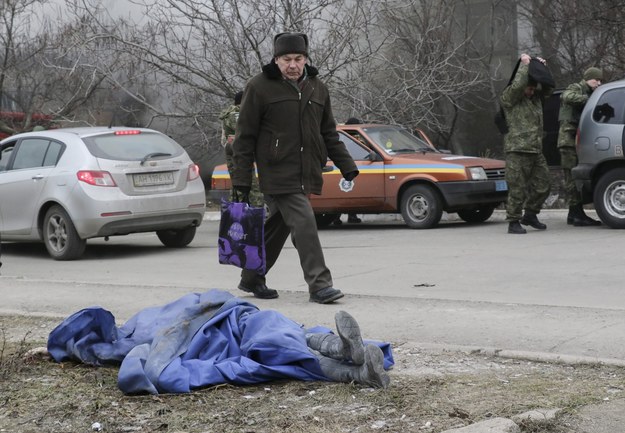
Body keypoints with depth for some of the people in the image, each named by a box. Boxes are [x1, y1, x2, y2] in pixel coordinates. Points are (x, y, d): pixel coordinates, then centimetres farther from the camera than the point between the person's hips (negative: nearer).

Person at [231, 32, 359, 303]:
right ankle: (319, 285, -16)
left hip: (306, 175, 6)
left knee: (278, 227, 13)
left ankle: (251, 279, 28)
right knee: (304, 224, -16)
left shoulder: (317, 88, 14)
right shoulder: (259, 87, -4)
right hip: (278, 174, -6)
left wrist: (347, 166, 13)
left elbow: (329, 133, 22)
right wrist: (242, 179, -5)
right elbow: (245, 137, -2)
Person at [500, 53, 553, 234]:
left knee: (541, 186, 11)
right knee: (517, 189, -6)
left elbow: (548, 88, 28)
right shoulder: (508, 97, -5)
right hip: (517, 151, -8)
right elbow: (517, 85, -23)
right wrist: (524, 64, -11)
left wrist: (542, 68, 15)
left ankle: (530, 215, 26)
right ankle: (513, 222, 2)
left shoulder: (535, 97, 18)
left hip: (536, 151, 8)